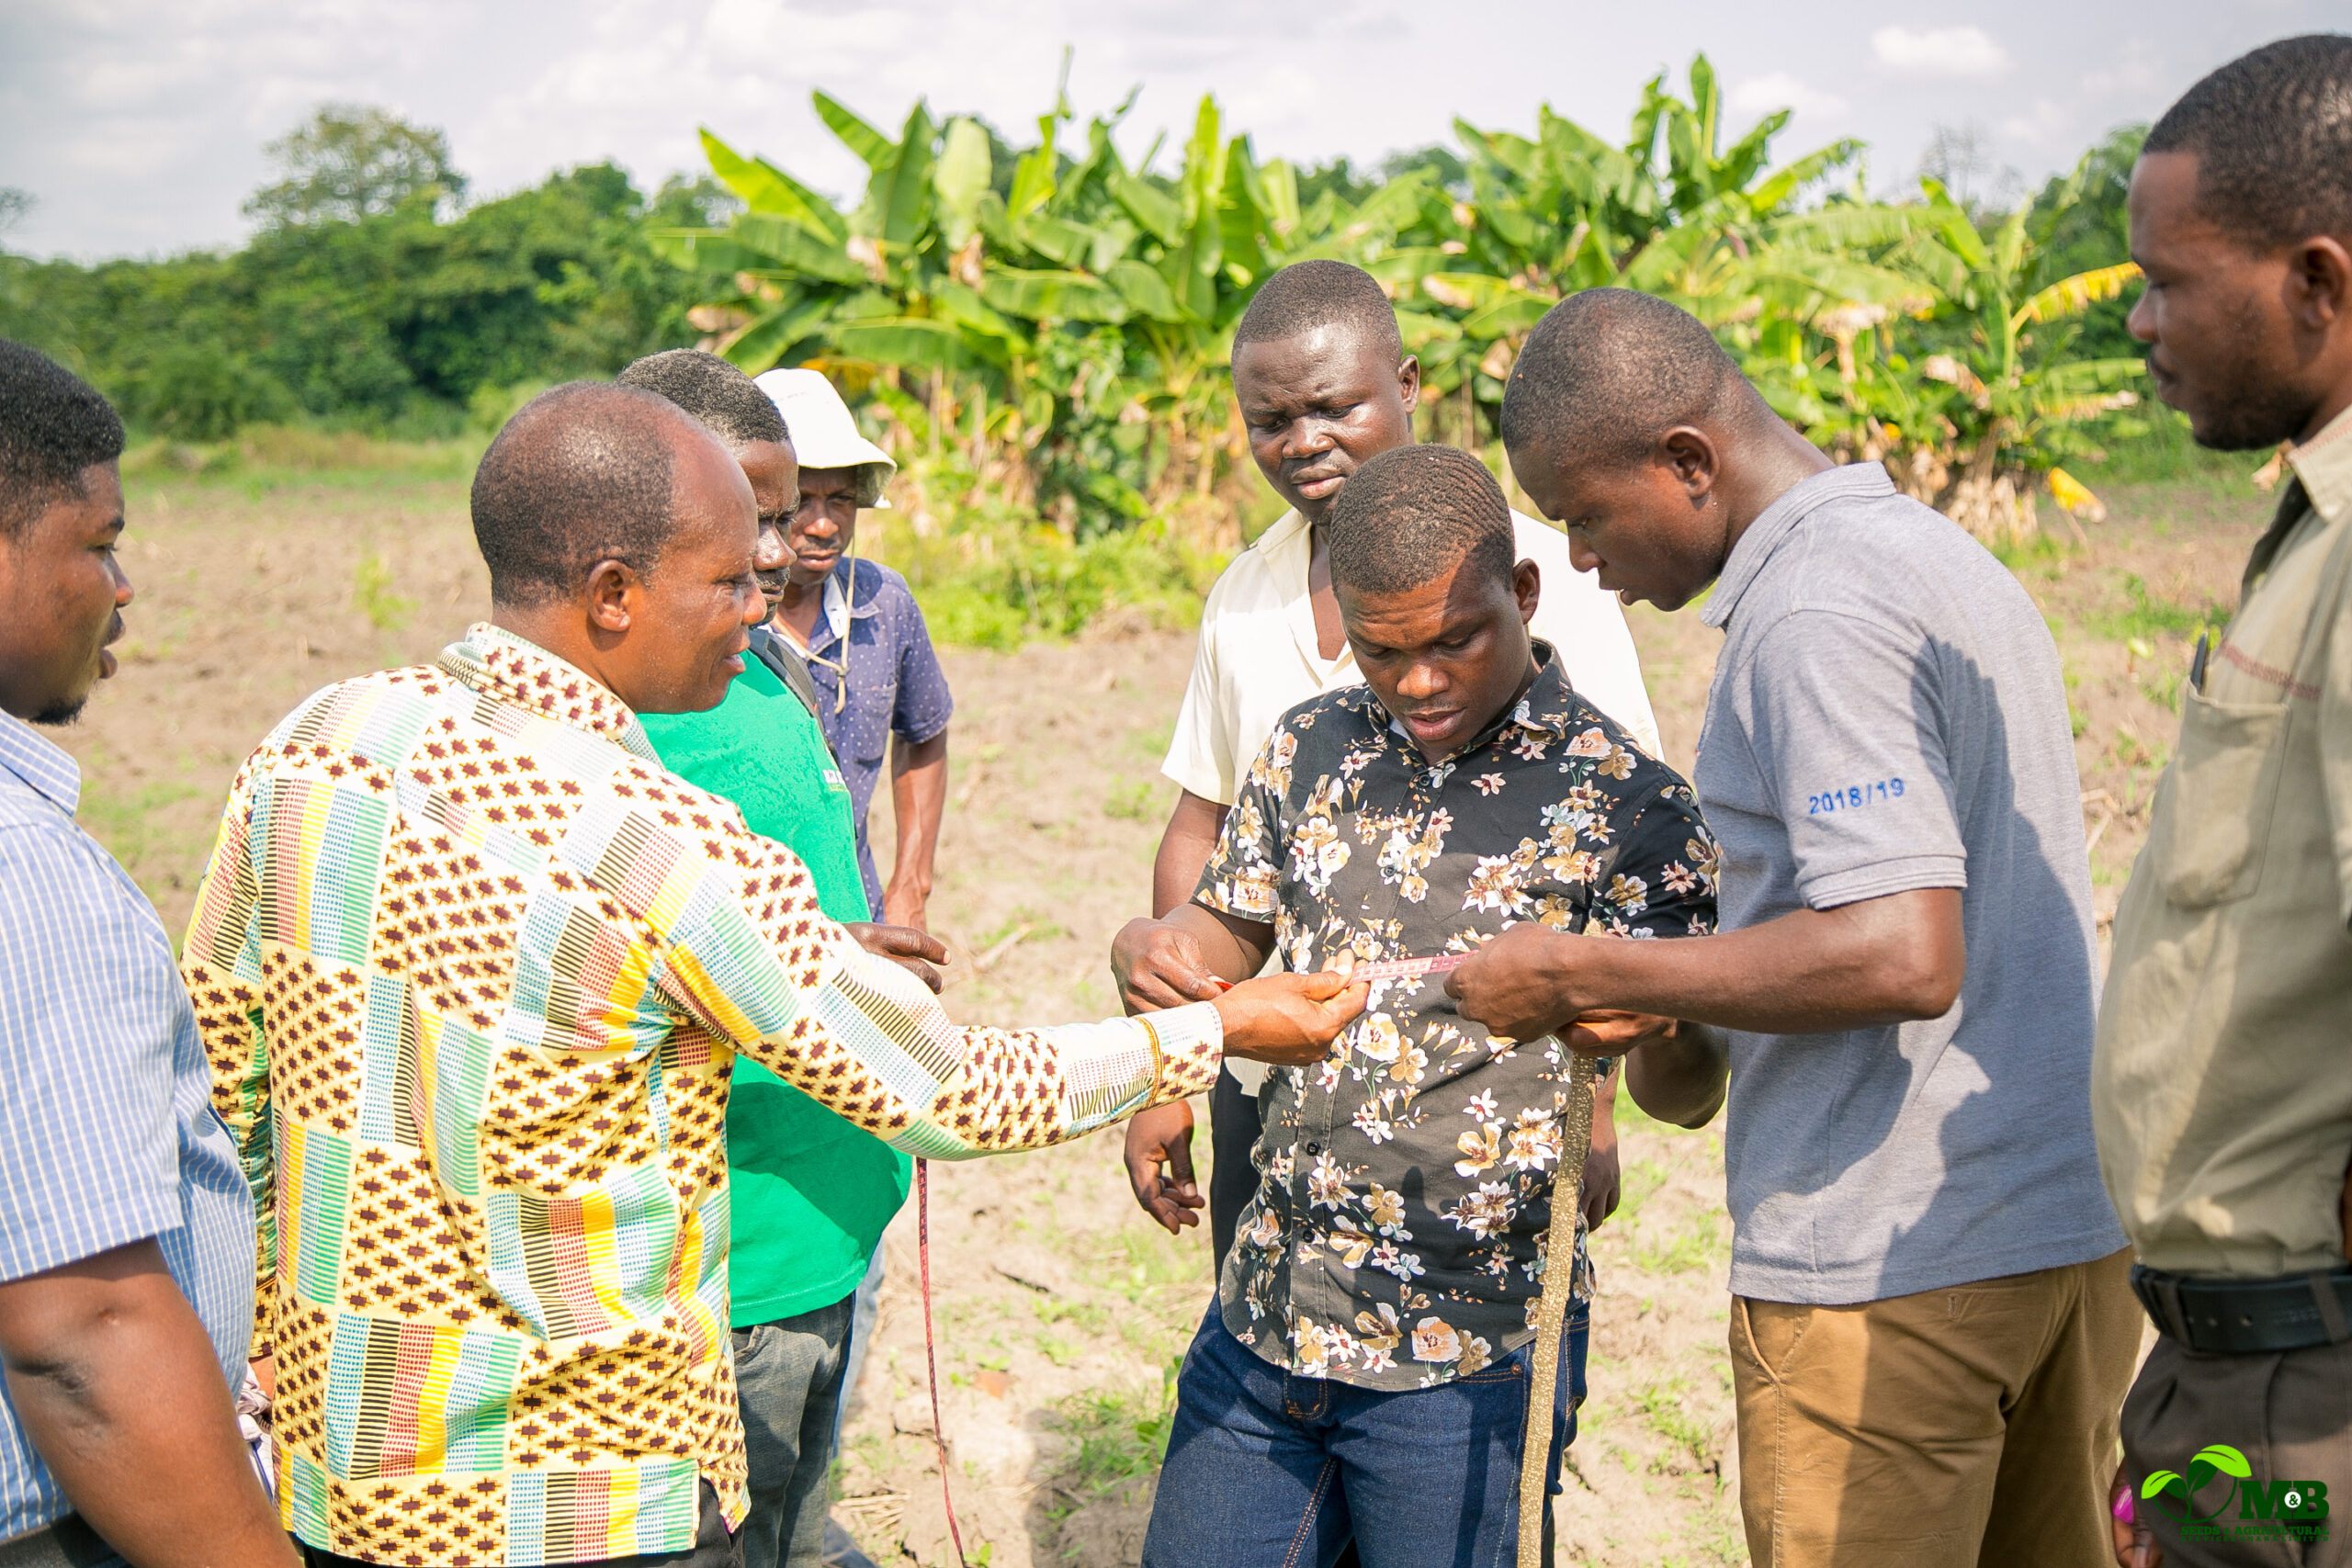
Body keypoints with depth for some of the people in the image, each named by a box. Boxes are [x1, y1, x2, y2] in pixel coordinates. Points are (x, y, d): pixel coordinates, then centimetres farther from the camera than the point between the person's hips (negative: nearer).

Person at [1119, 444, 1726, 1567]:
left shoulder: (1620, 800, -10)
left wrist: (1646, 1030, -34)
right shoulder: (1312, 749, 4)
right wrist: (1149, 952, -10)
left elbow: (1689, 1093, -11)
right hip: (1263, 1317, 5)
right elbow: (1230, 928, 14)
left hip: (1467, 1356, -4)